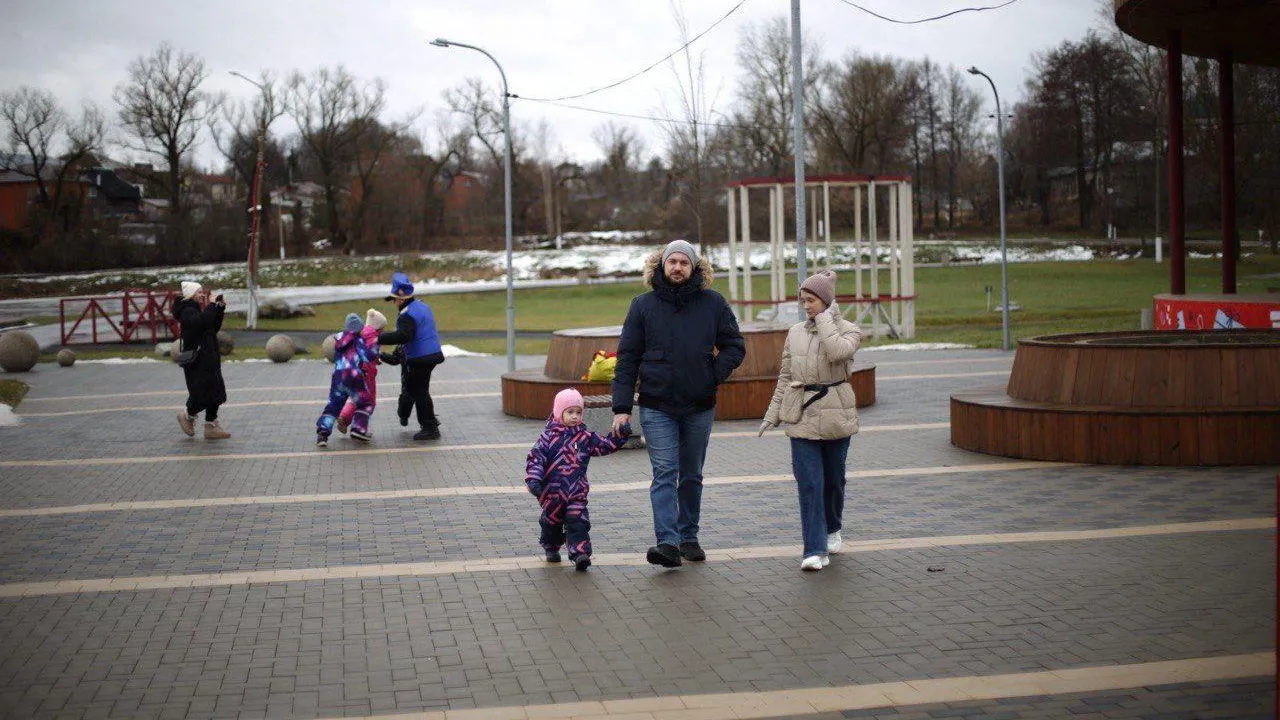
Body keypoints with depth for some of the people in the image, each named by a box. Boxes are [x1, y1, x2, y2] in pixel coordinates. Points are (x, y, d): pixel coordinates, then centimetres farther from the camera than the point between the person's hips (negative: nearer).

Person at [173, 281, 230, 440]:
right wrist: (212, 306, -19)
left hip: (209, 358, 10)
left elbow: (214, 328, 19)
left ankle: (211, 427, 11)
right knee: (205, 393, -9)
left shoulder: (198, 310, 17)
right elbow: (202, 322, -30)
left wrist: (220, 310, 8)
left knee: (215, 393, 7)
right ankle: (187, 416, 16)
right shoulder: (187, 312, -12)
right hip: (196, 361, -10)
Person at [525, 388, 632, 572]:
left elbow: (604, 446, 10)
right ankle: (551, 548, 37)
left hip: (577, 492, 1)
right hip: (553, 492, -1)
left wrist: (620, 435, -6)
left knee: (577, 522, -10)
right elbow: (535, 458, -11)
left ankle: (580, 553, -16)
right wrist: (533, 479, -23)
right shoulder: (549, 436, -6)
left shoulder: (585, 436, 6)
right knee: (552, 521, 15)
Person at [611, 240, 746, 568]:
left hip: (700, 407, 2)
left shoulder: (713, 304, 2)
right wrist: (621, 407, -6)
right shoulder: (643, 306, 0)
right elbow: (627, 359, 0)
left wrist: (714, 375, -7)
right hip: (657, 408, -2)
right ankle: (668, 543, -18)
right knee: (664, 473, -11)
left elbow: (735, 346, 9)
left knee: (691, 476, 13)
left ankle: (688, 538, 24)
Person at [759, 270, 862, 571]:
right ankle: (816, 550, -9)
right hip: (802, 414, 2)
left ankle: (832, 529, 38)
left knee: (834, 477, 12)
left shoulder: (848, 330, -1)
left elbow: (838, 351, -24)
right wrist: (773, 414, 12)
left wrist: (826, 318, -13)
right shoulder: (796, 332, 9)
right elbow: (785, 376, 14)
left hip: (835, 413, -1)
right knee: (808, 482, -8)